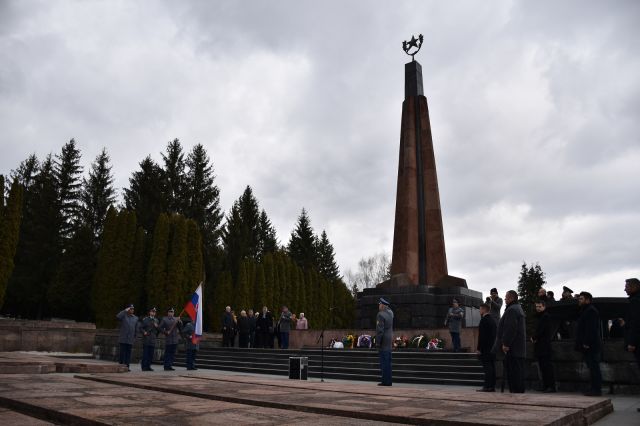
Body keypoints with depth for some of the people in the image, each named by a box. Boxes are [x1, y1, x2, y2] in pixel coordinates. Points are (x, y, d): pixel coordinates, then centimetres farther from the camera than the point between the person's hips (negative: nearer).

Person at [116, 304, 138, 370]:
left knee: (128, 353, 5)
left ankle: (127, 366, 9)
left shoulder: (135, 318, 13)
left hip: (130, 340, 4)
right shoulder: (124, 315, 1)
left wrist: (135, 337, 11)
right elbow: (118, 316, -22)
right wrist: (125, 311, -17)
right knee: (123, 352, -1)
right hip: (123, 339, -3)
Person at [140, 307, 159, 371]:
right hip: (146, 339, -5)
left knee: (151, 354, 4)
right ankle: (144, 366, 1)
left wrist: (157, 327, -1)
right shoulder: (145, 319, 3)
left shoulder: (156, 320, 17)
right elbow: (141, 327, 0)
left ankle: (148, 366, 11)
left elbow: (158, 330, 20)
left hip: (153, 340, 5)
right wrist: (144, 332, -17)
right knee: (145, 353, -4)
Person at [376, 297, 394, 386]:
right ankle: (388, 381, 16)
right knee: (387, 362, 12)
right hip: (389, 342, 8)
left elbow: (380, 330, -18)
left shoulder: (381, 314, -14)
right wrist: (386, 305, 19)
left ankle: (385, 381, -4)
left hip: (383, 342, -8)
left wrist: (377, 342, -15)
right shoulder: (390, 313, 8)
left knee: (384, 362, -5)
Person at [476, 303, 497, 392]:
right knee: (492, 367, 9)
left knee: (487, 367, -8)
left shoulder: (484, 319, -13)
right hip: (492, 348, 9)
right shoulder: (493, 320, 15)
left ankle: (487, 386, -8)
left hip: (485, 348, -9)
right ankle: (492, 386, 12)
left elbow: (481, 335, -17)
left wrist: (479, 348, -15)